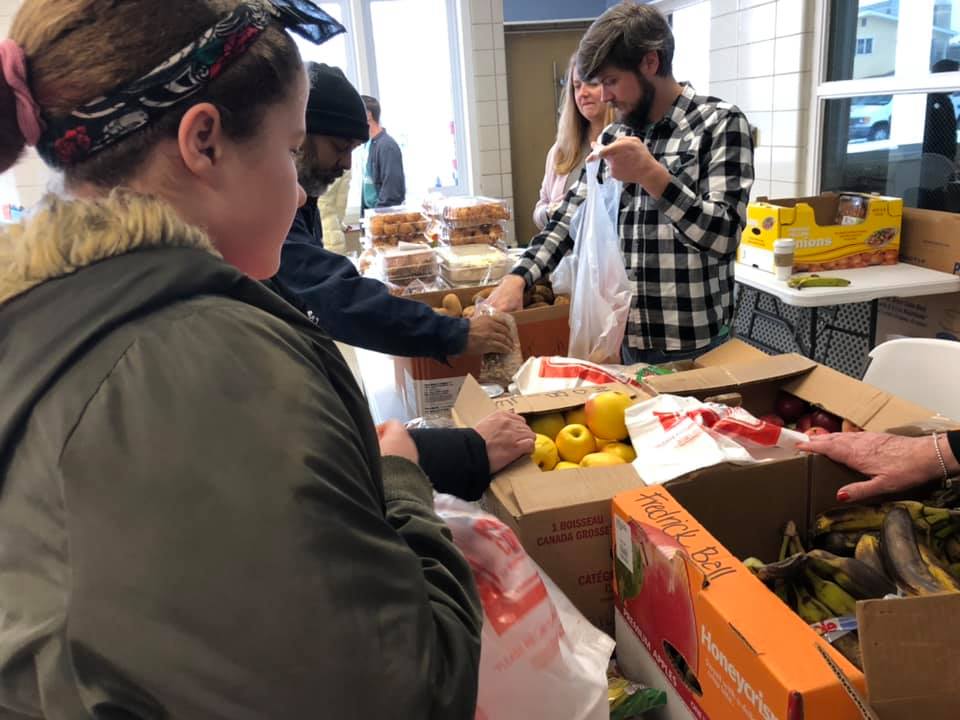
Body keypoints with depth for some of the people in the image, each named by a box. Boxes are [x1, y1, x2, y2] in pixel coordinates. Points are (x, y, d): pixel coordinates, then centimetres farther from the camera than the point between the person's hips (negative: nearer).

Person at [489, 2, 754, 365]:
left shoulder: (721, 123, -8)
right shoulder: (614, 138, 7)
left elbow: (723, 237, -17)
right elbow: (570, 218, 7)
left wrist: (651, 174, -28)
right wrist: (518, 277, -8)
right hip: (627, 339, 5)